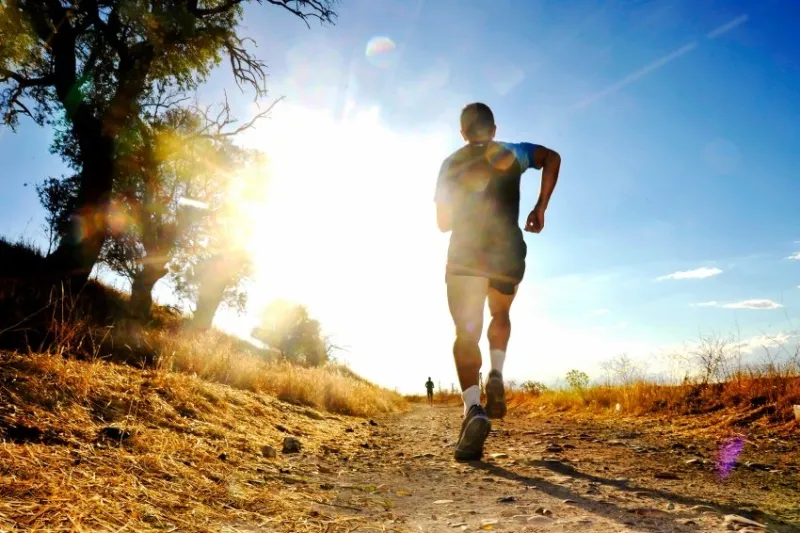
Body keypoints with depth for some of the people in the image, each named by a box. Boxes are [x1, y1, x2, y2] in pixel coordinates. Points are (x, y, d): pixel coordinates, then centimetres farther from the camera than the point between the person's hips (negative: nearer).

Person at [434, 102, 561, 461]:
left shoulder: (451, 164, 14)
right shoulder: (511, 153, 14)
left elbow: (443, 222, 14)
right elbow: (552, 157, -4)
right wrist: (540, 208, 0)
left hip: (465, 256, -1)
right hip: (509, 253, 1)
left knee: (466, 334, -5)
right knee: (500, 316, 26)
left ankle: (473, 408, -26)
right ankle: (496, 375, 2)